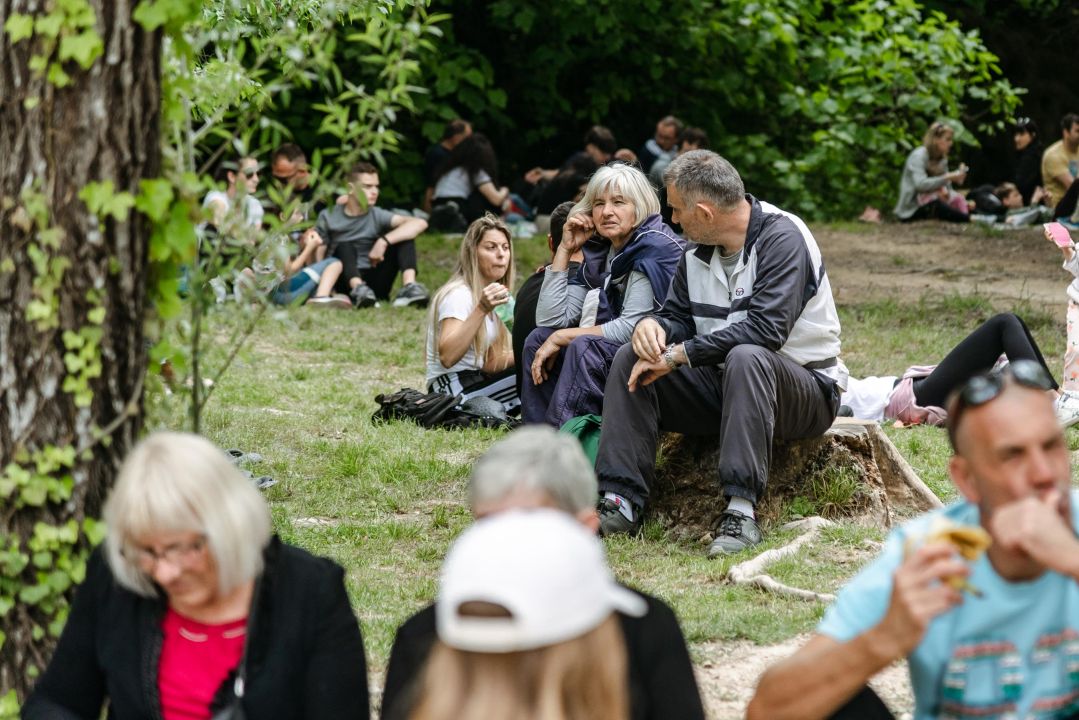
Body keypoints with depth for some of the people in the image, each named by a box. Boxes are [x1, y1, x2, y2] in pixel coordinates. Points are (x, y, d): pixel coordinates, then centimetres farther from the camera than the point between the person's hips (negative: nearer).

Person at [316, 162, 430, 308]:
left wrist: (383, 241, -26)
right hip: (347, 283, -1)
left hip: (375, 284, 1)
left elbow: (420, 224, -16)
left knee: (405, 235, -13)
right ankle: (358, 290, -51)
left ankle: (409, 286, -37)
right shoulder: (328, 217, 4)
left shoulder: (378, 216, 2)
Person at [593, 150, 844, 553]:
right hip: (722, 384, 7)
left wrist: (677, 356, -26)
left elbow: (766, 329, -28)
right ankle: (622, 502, -15)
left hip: (806, 389, -7)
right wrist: (653, 326, -13)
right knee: (630, 359, -6)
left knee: (745, 357, -38)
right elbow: (679, 315, 14)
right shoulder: (698, 250, 7)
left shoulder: (781, 237, -17)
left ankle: (741, 510, -42)